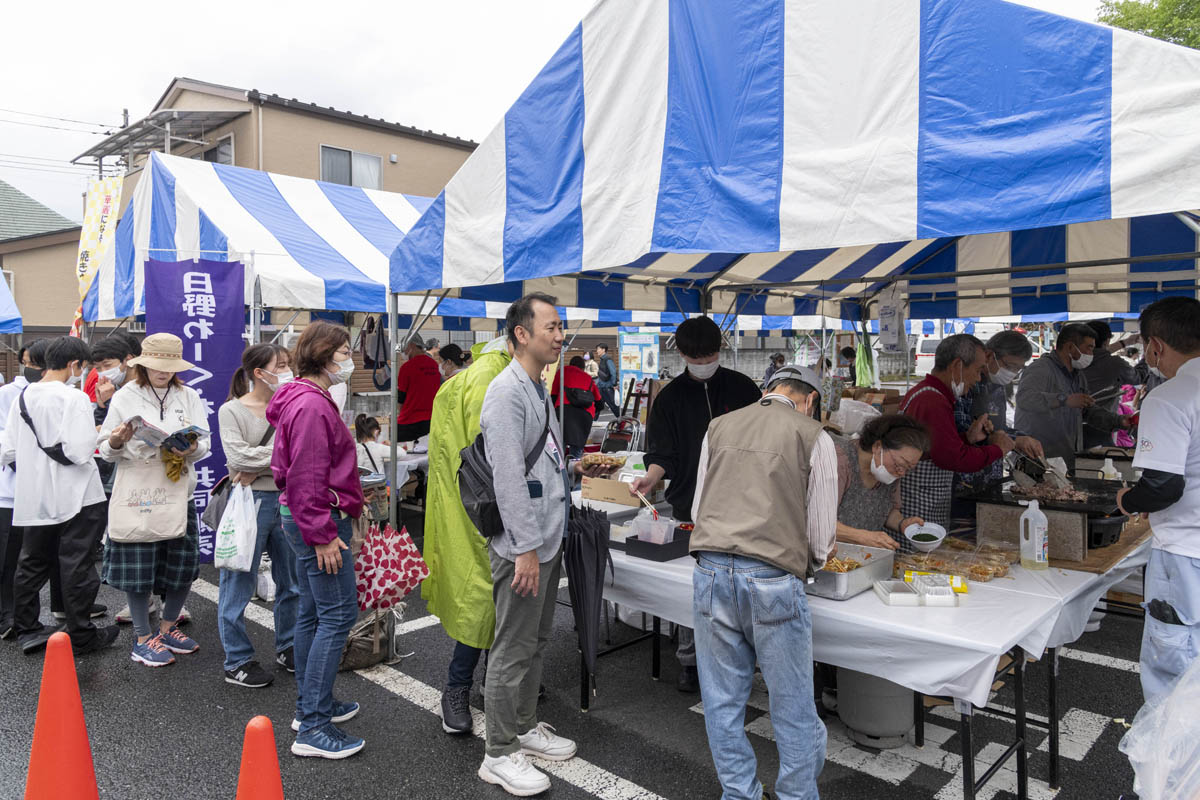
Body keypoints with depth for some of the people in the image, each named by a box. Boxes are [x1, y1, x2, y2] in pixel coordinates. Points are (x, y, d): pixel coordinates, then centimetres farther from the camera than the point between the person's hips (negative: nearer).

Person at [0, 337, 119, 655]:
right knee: (77, 568, 3)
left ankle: (27, 631, 30)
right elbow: (80, 451, -22)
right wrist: (96, 435, -4)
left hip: (33, 496, 7)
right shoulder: (74, 398, -16)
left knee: (32, 565, 19)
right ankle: (81, 637, 13)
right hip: (74, 496, -6)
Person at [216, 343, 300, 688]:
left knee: (292, 581, 14)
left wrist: (259, 467, -14)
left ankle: (288, 647, 31)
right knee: (240, 584, 4)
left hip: (287, 498, 5)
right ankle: (237, 662, 18)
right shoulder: (231, 411, -4)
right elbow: (238, 457, -17)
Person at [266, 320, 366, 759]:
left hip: (306, 519, 11)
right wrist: (323, 534, -20)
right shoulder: (312, 405, -19)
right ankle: (313, 727, -2)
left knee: (313, 612, 17)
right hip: (319, 520, -11)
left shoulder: (308, 400, 15)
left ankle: (310, 705, 29)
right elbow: (307, 477, -23)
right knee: (338, 613, -7)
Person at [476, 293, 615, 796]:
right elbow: (508, 477, -22)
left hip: (549, 538, 10)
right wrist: (526, 548, -23)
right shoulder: (507, 392, -17)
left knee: (536, 641, 21)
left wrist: (573, 467, 11)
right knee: (513, 650, 1)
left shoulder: (540, 390, 15)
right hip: (523, 544, -10)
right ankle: (499, 755, 16)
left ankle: (525, 728, 37)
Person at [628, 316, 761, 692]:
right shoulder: (670, 397, 3)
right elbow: (663, 453, -1)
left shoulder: (742, 388, 3)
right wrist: (651, 477, -21)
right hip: (690, 508, 0)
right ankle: (688, 659, 19)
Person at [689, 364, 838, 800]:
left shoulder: (718, 426, 14)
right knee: (793, 707, 11)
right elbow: (821, 536, 5)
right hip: (773, 579, -4)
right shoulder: (814, 437, 3)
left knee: (722, 702, 15)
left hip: (710, 571, 4)